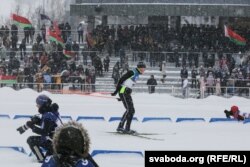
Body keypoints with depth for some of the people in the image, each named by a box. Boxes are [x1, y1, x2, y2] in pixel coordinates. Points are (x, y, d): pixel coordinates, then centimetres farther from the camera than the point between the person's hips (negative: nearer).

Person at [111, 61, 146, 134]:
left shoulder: (137, 75, 16)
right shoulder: (132, 72, -12)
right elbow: (121, 79, -15)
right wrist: (116, 91, -17)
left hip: (127, 93, 10)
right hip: (123, 92, -10)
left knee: (132, 110, 8)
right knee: (129, 109, -14)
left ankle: (127, 129, 11)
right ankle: (120, 127, -14)